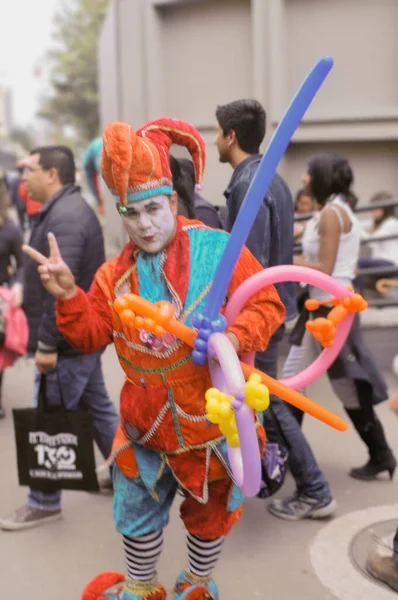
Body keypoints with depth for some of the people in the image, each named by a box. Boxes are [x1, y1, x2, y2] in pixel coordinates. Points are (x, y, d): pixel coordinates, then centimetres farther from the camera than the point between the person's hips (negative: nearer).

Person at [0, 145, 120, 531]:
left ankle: (44, 503, 17)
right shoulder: (68, 209, 14)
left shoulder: (63, 217, -20)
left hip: (67, 342, -10)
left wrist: (47, 343, -24)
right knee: (97, 408, 18)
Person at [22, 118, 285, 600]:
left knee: (209, 510, 19)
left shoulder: (219, 249, -15)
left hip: (212, 416, -3)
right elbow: (91, 335, 0)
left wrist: (233, 338, -31)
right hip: (146, 422, 3)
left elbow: (267, 305, -13)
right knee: (138, 510, 19)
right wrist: (67, 296, -17)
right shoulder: (115, 275, -1)